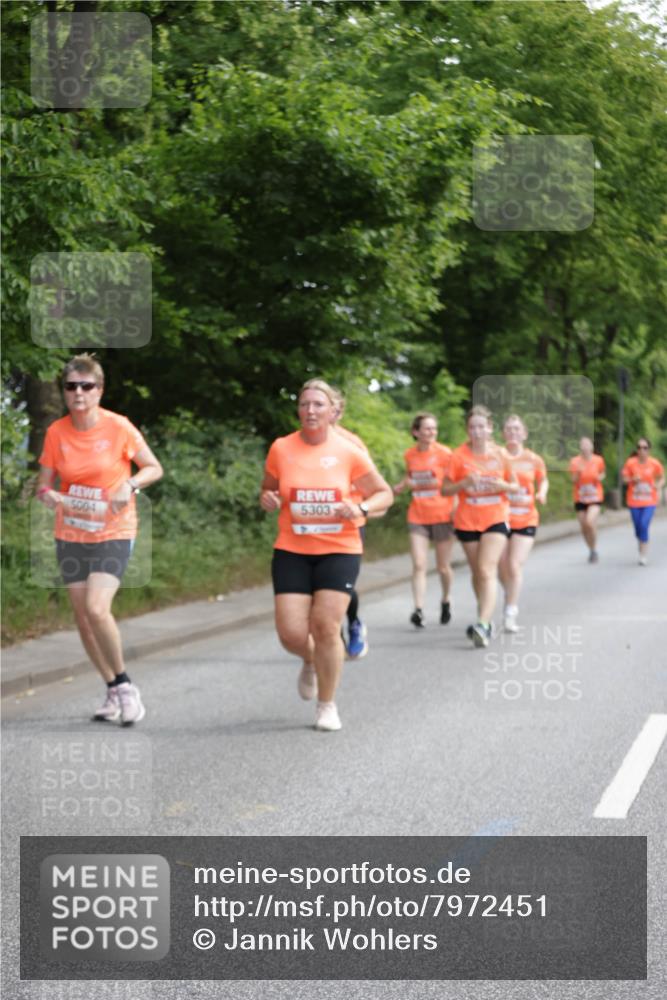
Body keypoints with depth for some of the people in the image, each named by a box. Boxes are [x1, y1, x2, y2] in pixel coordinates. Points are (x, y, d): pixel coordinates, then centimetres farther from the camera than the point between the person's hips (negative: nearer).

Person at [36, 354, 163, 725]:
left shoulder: (119, 427, -11)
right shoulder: (56, 432, -3)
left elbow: (154, 468, -2)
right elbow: (45, 483, 4)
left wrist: (130, 485, -22)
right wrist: (48, 494, -20)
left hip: (113, 534, -4)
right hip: (71, 535, 4)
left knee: (96, 608, -22)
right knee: (84, 618, 7)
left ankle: (124, 685, -2)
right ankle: (115, 692, 24)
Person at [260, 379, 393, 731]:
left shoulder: (348, 453, -4)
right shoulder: (281, 448, 0)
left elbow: (384, 494, 6)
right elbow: (268, 490, 15)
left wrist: (361, 509, -15)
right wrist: (268, 499, -8)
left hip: (339, 550, -1)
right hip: (291, 552, 1)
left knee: (326, 625, -10)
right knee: (291, 633, -7)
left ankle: (327, 705, 11)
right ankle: (311, 663, 32)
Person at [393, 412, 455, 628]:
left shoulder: (444, 453, -6)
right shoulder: (410, 455, 5)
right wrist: (401, 485, 7)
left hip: (442, 516, -3)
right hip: (417, 517, 3)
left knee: (443, 567, 7)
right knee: (419, 565, -9)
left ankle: (445, 602, 32)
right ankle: (419, 610, -14)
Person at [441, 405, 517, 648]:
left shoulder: (500, 454, -1)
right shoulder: (458, 456, -3)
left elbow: (515, 486, 9)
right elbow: (445, 490, -1)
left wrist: (502, 485, -14)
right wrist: (465, 483, -20)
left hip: (496, 519, -2)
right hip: (467, 521, 2)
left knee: (487, 571, -16)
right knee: (477, 573, 12)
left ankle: (483, 625, -24)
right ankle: (486, 619, 28)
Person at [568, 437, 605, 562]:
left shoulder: (598, 460, -3)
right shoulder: (575, 461, -4)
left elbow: (602, 473, 15)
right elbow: (574, 481, -7)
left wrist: (600, 477, -6)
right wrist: (578, 472, -25)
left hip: (595, 498, -2)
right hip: (580, 499, 2)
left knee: (590, 522, -22)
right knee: (584, 528, 5)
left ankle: (594, 549, -1)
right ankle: (591, 550, 29)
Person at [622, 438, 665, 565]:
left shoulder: (655, 464, -6)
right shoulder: (631, 463, -6)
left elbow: (662, 478, 9)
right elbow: (625, 479, 2)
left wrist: (659, 485, -12)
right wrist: (632, 480, -18)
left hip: (649, 501, -2)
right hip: (634, 501, 2)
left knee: (644, 525, -18)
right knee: (638, 529, 6)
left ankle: (644, 556, -11)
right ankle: (642, 552, 32)